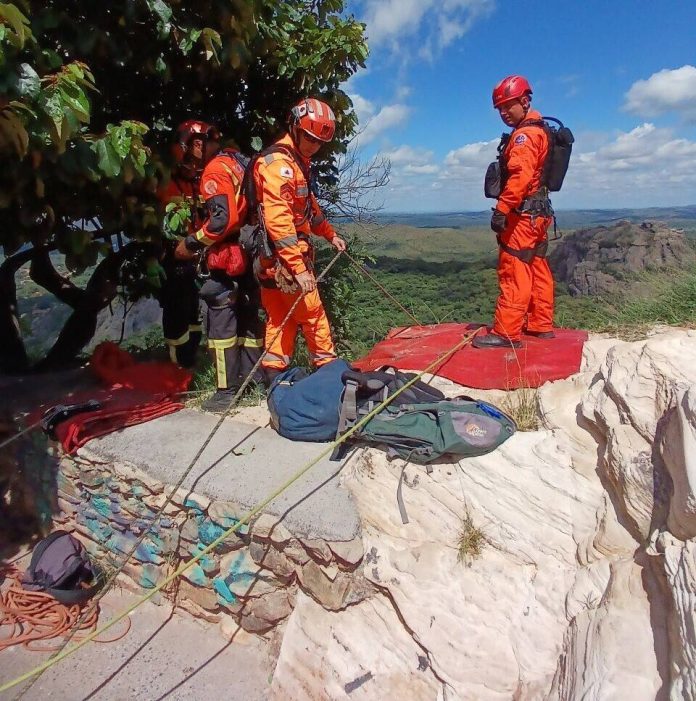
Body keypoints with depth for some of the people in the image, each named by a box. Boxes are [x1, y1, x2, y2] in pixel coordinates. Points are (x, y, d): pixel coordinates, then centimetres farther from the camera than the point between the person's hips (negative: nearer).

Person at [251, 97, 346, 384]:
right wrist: (299, 268, -28)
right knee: (313, 313, 0)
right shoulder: (278, 162, -15)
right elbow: (278, 220, -25)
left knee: (282, 317, 11)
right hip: (283, 257, -10)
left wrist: (330, 234, 35)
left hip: (276, 260, 10)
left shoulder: (297, 161, 18)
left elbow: (309, 205, 32)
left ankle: (274, 372, 18)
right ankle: (328, 365, 14)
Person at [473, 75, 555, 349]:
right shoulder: (538, 131, 21)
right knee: (537, 270, 13)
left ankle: (507, 332, -10)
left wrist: (501, 209, -27)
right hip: (537, 212, 11)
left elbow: (519, 175, -24)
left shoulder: (524, 134, -11)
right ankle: (541, 325, 21)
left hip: (522, 214, -11)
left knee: (513, 272, -11)